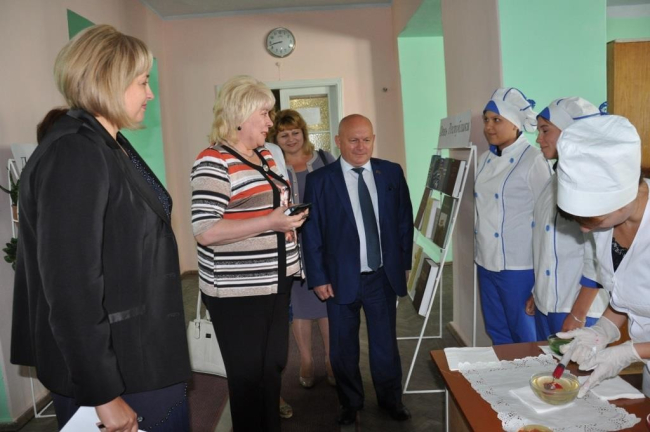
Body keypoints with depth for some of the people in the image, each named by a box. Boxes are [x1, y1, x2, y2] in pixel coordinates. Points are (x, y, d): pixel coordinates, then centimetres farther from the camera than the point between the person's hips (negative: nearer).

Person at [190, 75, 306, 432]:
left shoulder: (265, 156, 11)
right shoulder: (213, 162, -15)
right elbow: (205, 231, -24)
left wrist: (288, 214, 7)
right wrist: (271, 222, -24)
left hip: (274, 283, 8)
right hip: (237, 291, -8)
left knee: (274, 366, 18)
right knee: (248, 374, 5)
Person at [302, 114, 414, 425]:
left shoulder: (392, 172, 1)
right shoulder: (319, 180, -7)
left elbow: (404, 220, 7)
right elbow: (311, 233, -6)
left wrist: (405, 262, 6)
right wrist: (318, 278, -7)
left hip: (383, 276, 2)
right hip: (342, 279, -1)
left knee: (386, 344, 16)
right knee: (344, 348, 15)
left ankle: (391, 399, 40)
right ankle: (350, 403, 38)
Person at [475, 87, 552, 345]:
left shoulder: (534, 160, -14)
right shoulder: (485, 159, 8)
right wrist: (479, 252, 15)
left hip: (518, 265, -7)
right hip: (486, 261, 7)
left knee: (525, 337, 10)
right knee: (496, 331, 20)